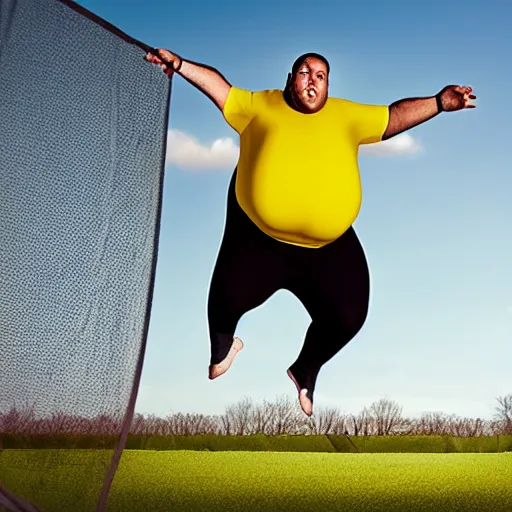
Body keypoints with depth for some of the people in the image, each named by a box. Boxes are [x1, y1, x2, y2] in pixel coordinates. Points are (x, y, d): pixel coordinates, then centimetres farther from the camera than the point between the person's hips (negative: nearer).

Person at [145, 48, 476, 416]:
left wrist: (439, 102, 0)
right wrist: (179, 64, -2)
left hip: (330, 248, 2)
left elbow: (393, 117, 10)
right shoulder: (261, 106, 6)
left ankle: (305, 372, 28)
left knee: (349, 316, -5)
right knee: (228, 298, -11)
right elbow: (220, 87, 7)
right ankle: (223, 346, 30)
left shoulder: (346, 115, 9)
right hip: (258, 238, -2)